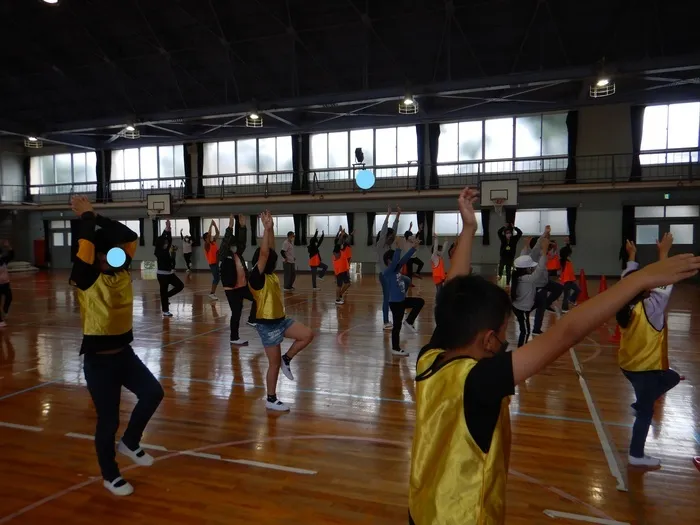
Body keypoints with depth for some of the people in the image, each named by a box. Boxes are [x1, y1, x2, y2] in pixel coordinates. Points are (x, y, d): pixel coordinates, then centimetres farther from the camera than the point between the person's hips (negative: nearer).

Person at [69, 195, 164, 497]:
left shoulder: (121, 271, 1)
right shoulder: (85, 278, -15)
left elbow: (130, 237, -4)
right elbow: (85, 247, -30)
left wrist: (97, 217, -4)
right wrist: (87, 216, -16)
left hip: (124, 352, 6)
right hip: (98, 358, -6)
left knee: (153, 393, -2)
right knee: (108, 420, 6)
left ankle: (130, 443, 25)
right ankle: (110, 476, 30)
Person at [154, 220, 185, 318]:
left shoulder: (166, 250, 6)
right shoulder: (158, 252, -12)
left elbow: (169, 239, 1)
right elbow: (162, 239, -22)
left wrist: (169, 229, -9)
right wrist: (166, 229, -25)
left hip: (170, 273, 7)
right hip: (162, 274, -7)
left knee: (180, 286, 4)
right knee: (164, 292, -1)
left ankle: (166, 297, 22)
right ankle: (165, 311, 7)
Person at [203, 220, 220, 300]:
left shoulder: (213, 242, 8)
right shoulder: (207, 245, -11)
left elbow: (217, 233, 10)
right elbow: (209, 235, -23)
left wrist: (215, 225, 1)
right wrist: (211, 225, -20)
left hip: (216, 263, 8)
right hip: (213, 264, -8)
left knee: (216, 278, 12)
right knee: (216, 278, -10)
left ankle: (213, 293, 20)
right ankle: (212, 294, -5)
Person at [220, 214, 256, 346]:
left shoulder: (238, 254, 6)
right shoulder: (223, 256, -12)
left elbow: (242, 241, 3)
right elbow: (226, 241, -26)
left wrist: (242, 226, -7)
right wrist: (230, 227, -31)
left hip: (243, 286, 7)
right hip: (231, 289, -7)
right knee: (236, 312, -1)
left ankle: (252, 320, 27)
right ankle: (234, 338, 13)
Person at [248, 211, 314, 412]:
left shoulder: (271, 274, 5)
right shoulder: (256, 278, -19)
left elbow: (271, 249, 8)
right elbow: (264, 253, -30)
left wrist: (271, 227, -2)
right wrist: (267, 228, -30)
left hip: (281, 320, 9)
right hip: (267, 324, -8)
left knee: (308, 335, 0)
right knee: (274, 363, 2)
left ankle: (286, 360, 17)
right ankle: (271, 399, 18)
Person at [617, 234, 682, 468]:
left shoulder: (624, 304, -7)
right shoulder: (651, 307, -24)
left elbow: (628, 278, 6)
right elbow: (666, 283, -19)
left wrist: (631, 255, 12)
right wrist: (663, 253, -14)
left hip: (629, 365, 8)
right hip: (645, 368, -7)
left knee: (672, 378, 30)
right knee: (646, 412, 7)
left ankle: (640, 403, 24)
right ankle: (636, 455, 17)